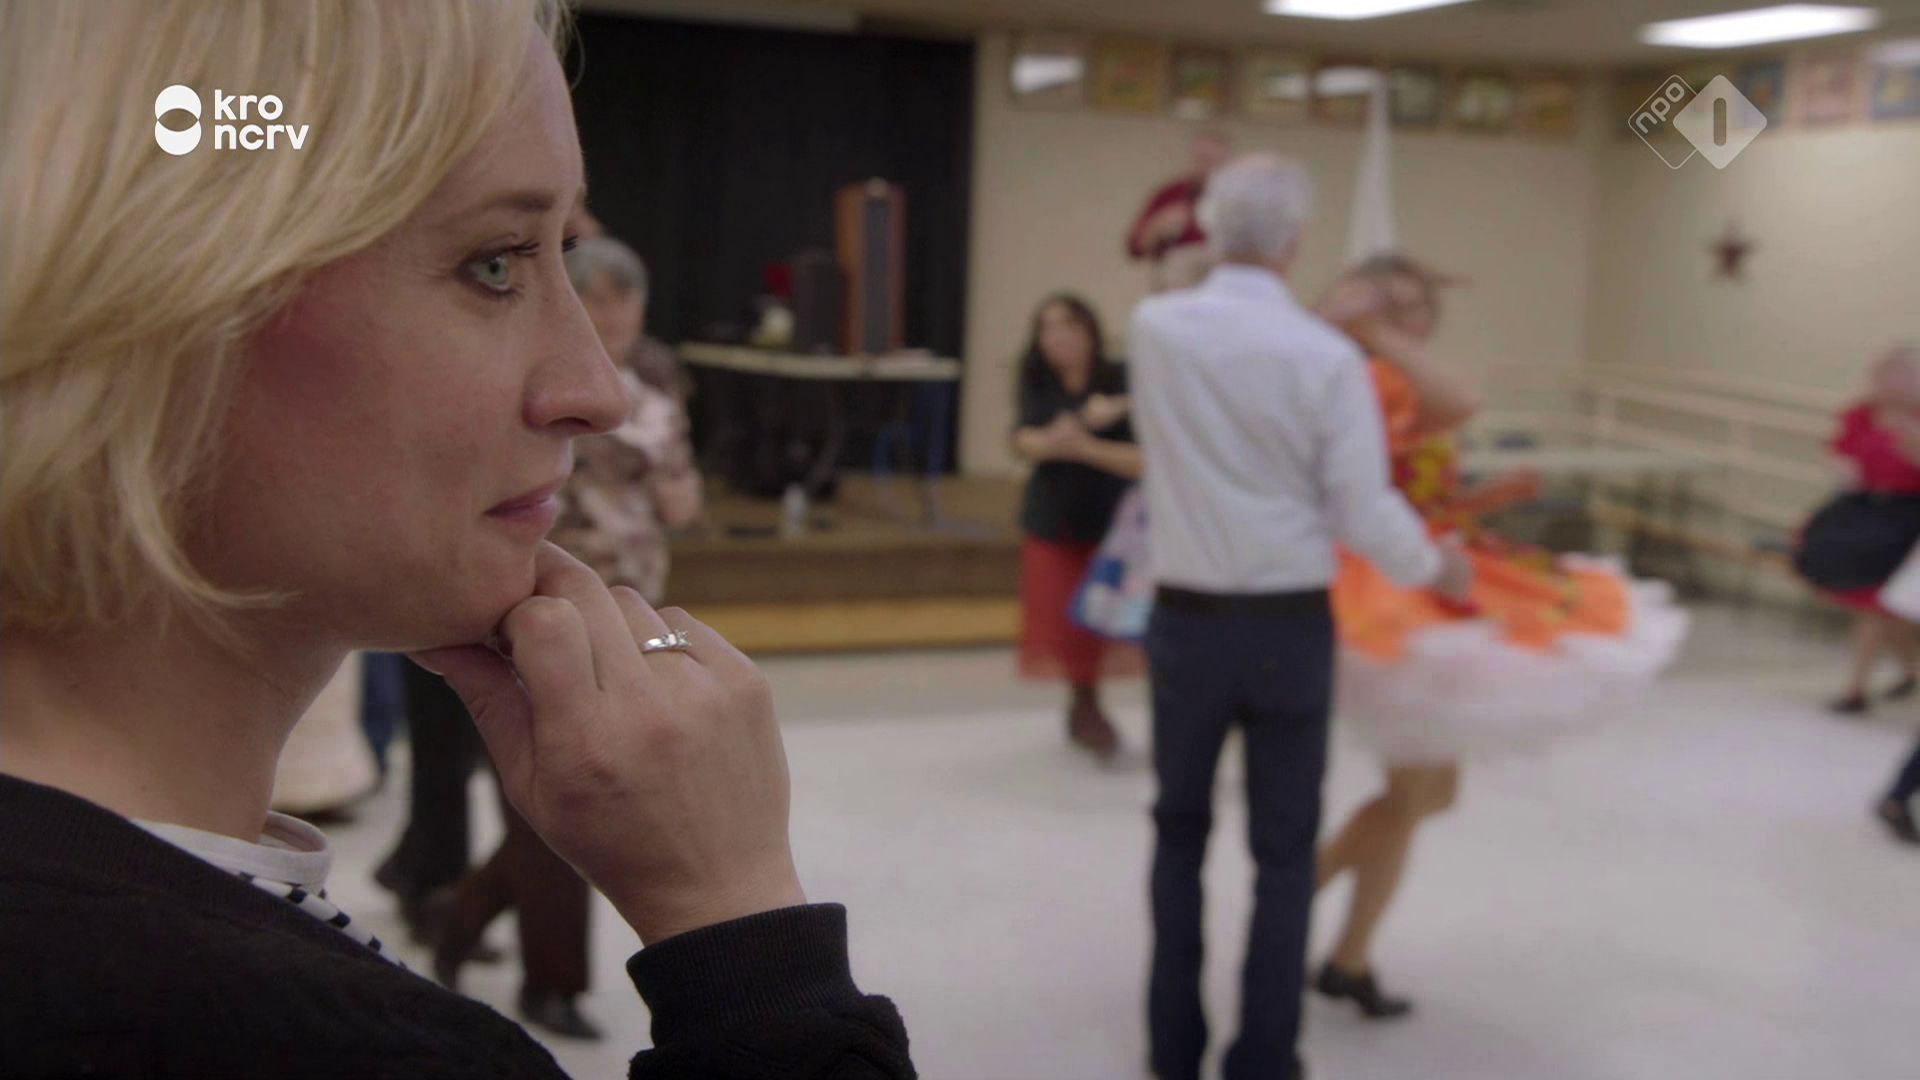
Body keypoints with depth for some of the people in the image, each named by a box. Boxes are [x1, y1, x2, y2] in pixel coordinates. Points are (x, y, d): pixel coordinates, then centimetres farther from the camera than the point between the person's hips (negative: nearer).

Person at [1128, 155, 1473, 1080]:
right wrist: (1436, 569, 8)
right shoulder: (1327, 355, -13)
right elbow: (1365, 515, -10)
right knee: (1283, 850, 11)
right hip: (1290, 627, -2)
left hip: (1187, 621, 2)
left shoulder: (1155, 328, -5)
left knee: (1181, 830, 19)